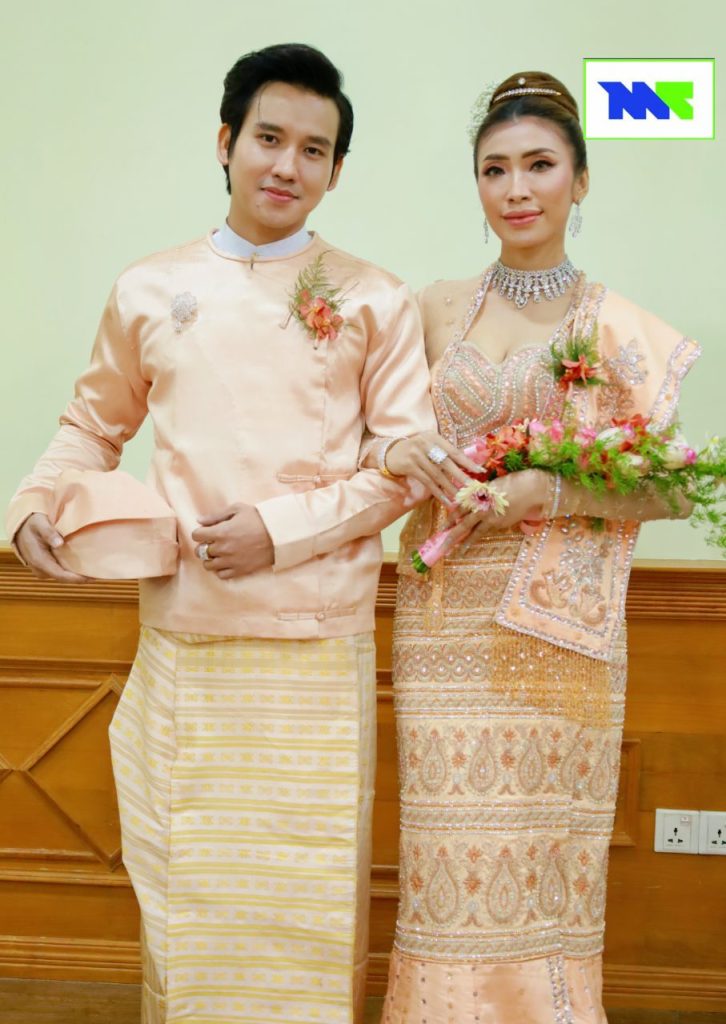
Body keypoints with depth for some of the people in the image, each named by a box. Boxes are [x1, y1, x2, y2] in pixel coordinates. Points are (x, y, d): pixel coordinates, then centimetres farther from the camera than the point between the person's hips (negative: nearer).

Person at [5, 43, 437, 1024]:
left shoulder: (374, 300, 2)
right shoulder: (147, 291, 8)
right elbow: (96, 424, 20)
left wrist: (284, 530, -11)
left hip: (318, 644, -2)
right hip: (182, 641, 2)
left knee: (308, 887, 5)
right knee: (184, 882, 10)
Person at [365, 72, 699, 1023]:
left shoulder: (624, 330, 0)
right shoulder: (436, 309, 7)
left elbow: (662, 487, -1)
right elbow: (372, 435, 14)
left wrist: (545, 491, -15)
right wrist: (395, 452, -9)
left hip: (561, 626, -1)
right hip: (446, 621, 2)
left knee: (547, 848, 4)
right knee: (453, 845, 4)